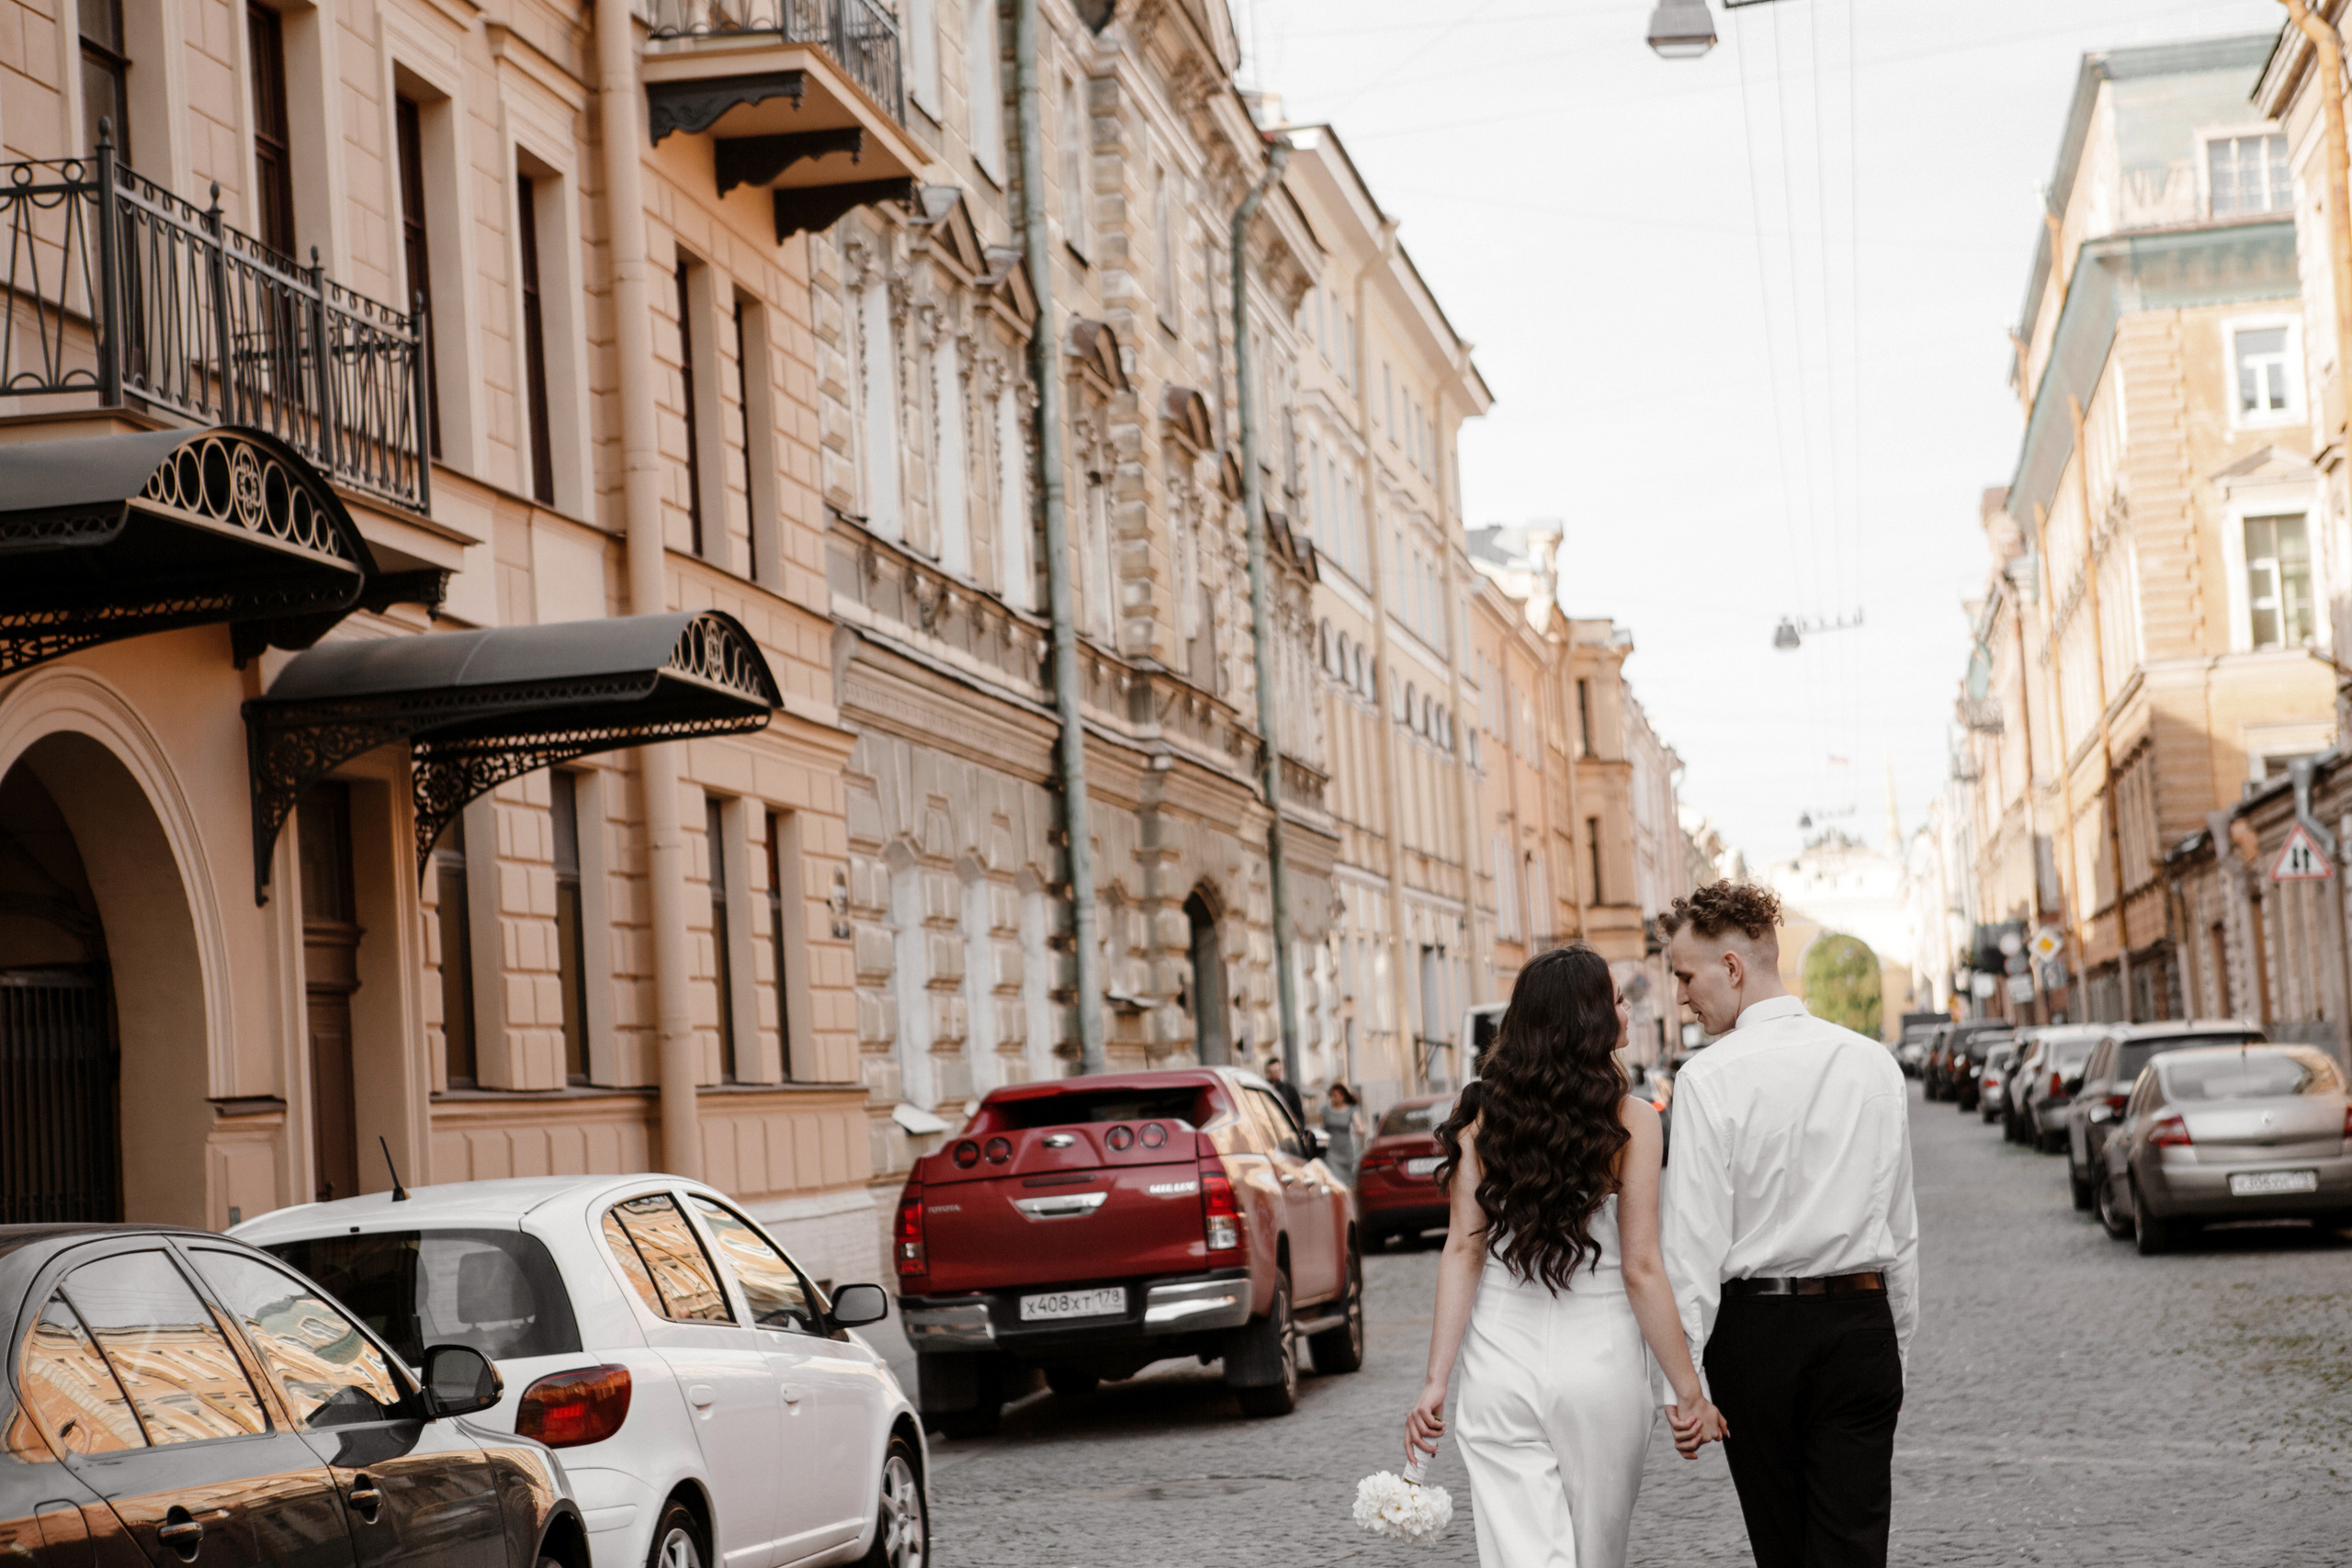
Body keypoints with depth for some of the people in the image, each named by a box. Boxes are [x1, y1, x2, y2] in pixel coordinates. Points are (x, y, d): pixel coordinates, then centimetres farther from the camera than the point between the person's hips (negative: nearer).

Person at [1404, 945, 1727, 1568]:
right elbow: (1642, 1270, -9)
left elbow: (1463, 1250, -3)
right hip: (1601, 1363, -1)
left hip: (1501, 1365, 1)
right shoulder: (1631, 1120, -9)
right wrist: (1689, 1391, -3)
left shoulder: (1482, 1116, -1)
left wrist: (1437, 1379, -1)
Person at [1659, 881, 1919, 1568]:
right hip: (1860, 1324, 3)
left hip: (1755, 1329, -3)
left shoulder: (1710, 1078, -10)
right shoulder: (1873, 1062, 4)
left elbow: (1697, 1237, -12)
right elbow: (1900, 1223, 10)